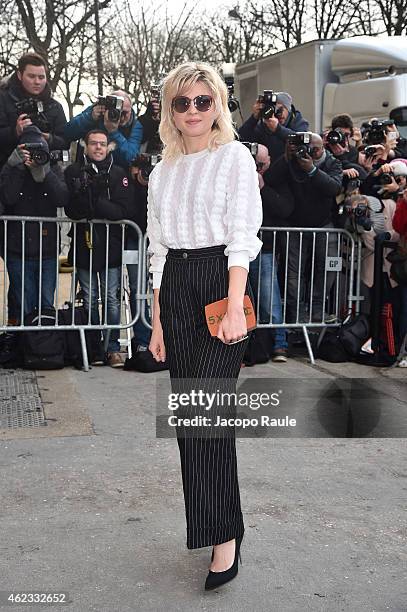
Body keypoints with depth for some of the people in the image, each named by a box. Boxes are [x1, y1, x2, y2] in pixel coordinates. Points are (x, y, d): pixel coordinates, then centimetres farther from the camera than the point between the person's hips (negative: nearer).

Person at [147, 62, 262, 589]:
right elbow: (158, 249, 15)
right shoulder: (163, 171, 16)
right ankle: (211, 522, 21)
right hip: (176, 288, 5)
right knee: (187, 409, 7)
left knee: (207, 407, -12)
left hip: (221, 281, -5)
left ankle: (224, 532, -2)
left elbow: (242, 236, -8)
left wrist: (234, 307, -18)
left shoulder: (235, 157, 1)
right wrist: (158, 321, 10)